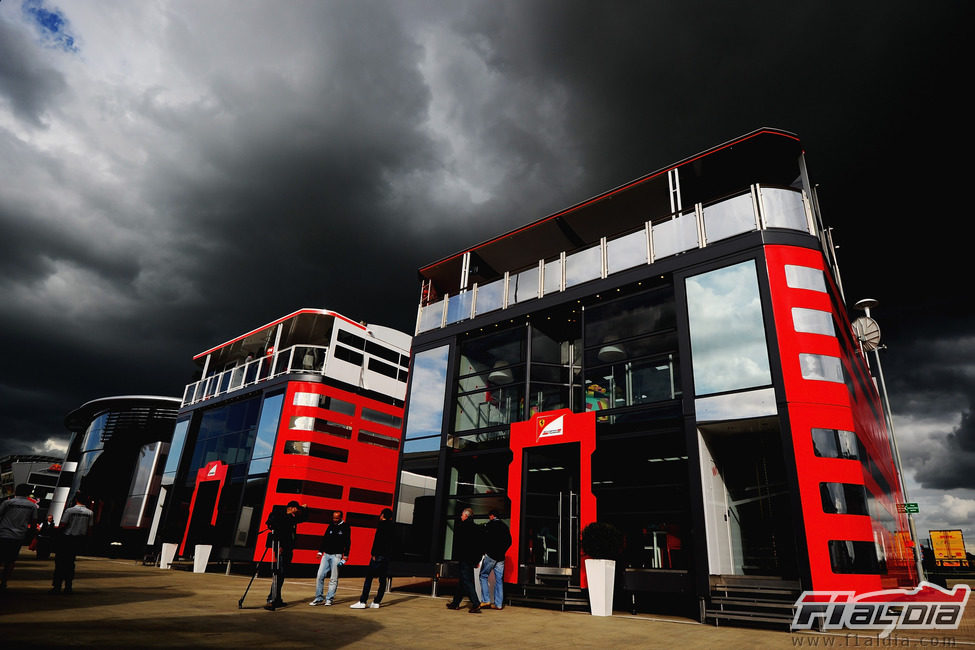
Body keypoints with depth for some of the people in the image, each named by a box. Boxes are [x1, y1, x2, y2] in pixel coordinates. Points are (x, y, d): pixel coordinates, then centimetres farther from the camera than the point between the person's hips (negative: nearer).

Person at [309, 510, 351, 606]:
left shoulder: (345, 527, -2)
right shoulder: (331, 526, 13)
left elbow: (347, 543, -4)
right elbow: (324, 539, 17)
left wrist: (345, 557, -9)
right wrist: (320, 551, 10)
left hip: (336, 556, -5)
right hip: (326, 554, 5)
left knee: (333, 579, -1)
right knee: (319, 576, 1)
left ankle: (329, 599, 8)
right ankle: (319, 598, 10)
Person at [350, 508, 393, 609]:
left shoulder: (381, 524, -6)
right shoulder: (391, 526, 15)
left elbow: (377, 539, -15)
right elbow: (391, 542, 14)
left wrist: (373, 554, -13)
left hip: (379, 555, -7)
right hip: (387, 556, 7)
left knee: (368, 577, -4)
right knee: (383, 580, 8)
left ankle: (362, 602, -6)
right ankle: (376, 602, 10)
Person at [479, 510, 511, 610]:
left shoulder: (490, 525, -5)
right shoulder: (504, 526, 13)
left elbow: (486, 539, -11)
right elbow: (509, 542, 15)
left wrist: (485, 551, -2)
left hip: (490, 555, -5)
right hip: (501, 557, 5)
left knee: (483, 576, 5)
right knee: (499, 579, 7)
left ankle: (486, 600, -2)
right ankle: (498, 604, 5)